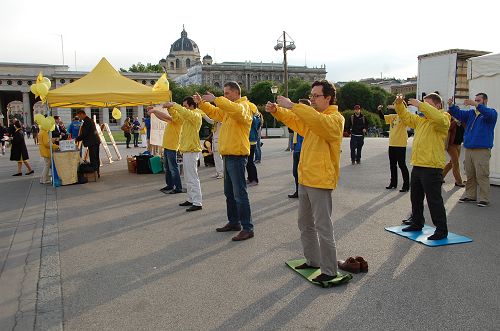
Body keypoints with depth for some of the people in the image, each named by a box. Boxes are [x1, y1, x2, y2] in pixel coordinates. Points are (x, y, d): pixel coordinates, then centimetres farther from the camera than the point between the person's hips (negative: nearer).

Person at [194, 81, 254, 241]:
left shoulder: (243, 105, -11)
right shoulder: (227, 109, 19)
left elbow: (236, 110, -34)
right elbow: (214, 112, 28)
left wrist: (215, 99, -29)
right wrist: (201, 103, 14)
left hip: (237, 156, -10)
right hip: (228, 155, 10)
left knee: (240, 193, -8)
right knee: (229, 192, 16)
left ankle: (248, 228, -2)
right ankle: (234, 222, 28)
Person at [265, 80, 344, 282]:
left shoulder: (334, 119, -12)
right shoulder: (311, 117, 16)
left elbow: (319, 121, -33)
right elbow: (293, 120, 18)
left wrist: (292, 106, -31)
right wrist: (276, 111, -1)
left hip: (320, 182, -9)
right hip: (305, 180, 9)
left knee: (323, 227, -3)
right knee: (305, 224, 17)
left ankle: (329, 271, 9)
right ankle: (312, 261, 31)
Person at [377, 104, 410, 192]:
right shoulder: (393, 116, 12)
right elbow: (382, 117, 16)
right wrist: (379, 110, -2)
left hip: (401, 145, -7)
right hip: (392, 144, 7)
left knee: (402, 165, -4)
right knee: (392, 165, 15)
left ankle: (406, 185, 3)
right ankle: (393, 183, 27)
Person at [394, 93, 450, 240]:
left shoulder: (443, 118, -7)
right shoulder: (421, 120, 18)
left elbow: (438, 118, -30)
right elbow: (406, 117, 21)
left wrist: (420, 105, -26)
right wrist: (399, 104, 4)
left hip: (432, 168, -9)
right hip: (417, 166, 9)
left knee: (434, 200, -4)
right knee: (416, 198, 18)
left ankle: (441, 230, 6)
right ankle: (417, 223, 32)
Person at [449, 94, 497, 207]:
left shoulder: (491, 112, 1)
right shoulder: (470, 113, 17)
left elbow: (490, 114, -21)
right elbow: (459, 114, 5)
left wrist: (476, 105, -33)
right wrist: (451, 106, -14)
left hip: (482, 150, -5)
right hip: (468, 149, 6)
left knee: (482, 175, -6)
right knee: (469, 175, 10)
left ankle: (484, 198, 0)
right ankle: (470, 195, 19)